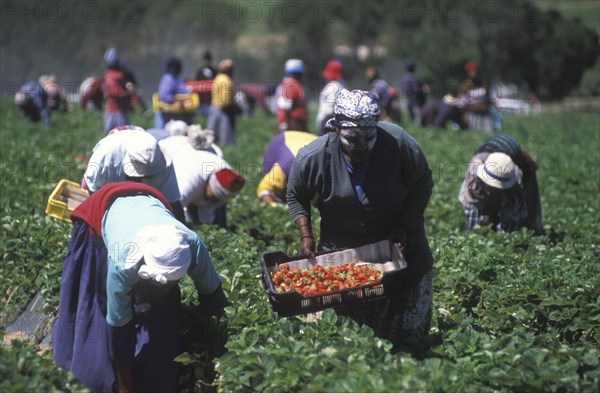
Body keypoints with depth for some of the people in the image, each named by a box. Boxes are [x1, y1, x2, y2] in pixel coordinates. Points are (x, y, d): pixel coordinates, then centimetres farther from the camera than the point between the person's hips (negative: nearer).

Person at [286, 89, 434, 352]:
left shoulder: (399, 143, -24)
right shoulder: (312, 157, -21)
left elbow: (422, 186, -8)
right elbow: (296, 196, -1)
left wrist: (405, 228, -16)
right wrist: (305, 236, -11)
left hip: (398, 241, 0)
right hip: (340, 246, 0)